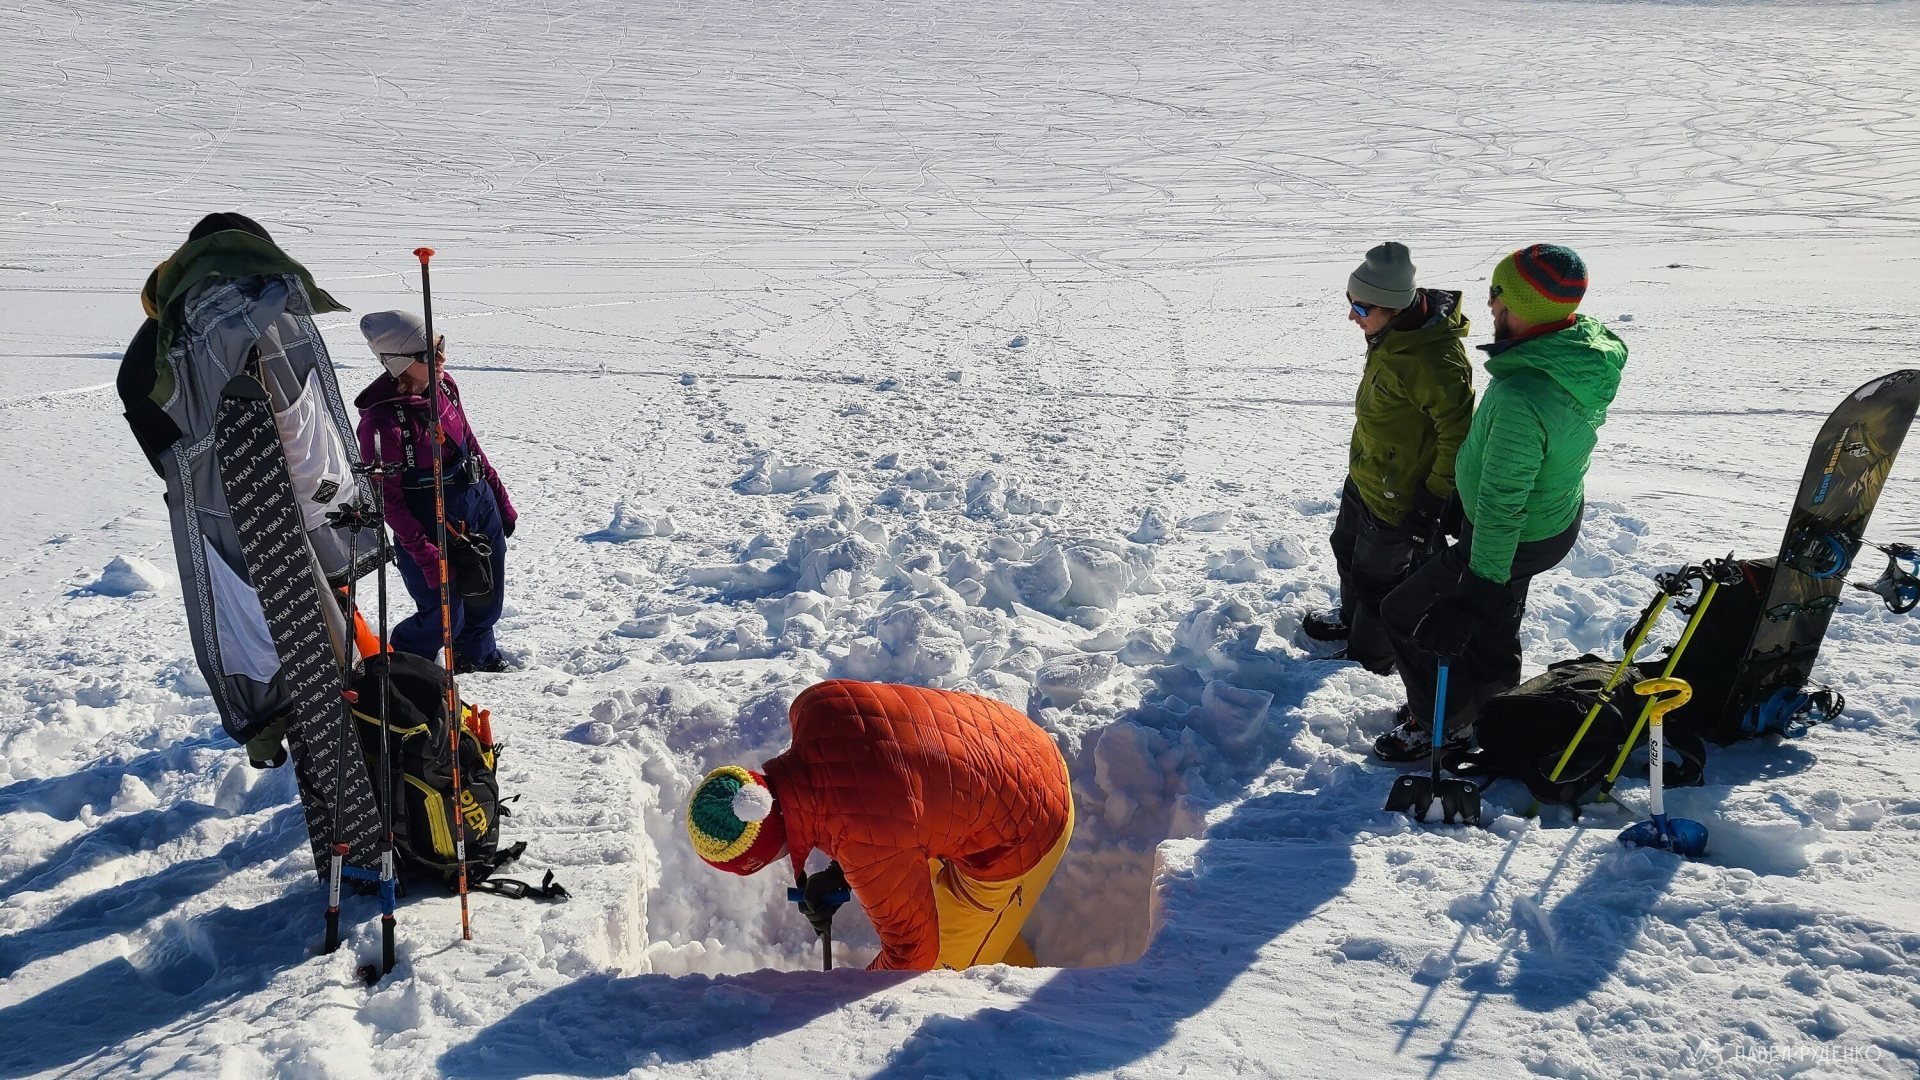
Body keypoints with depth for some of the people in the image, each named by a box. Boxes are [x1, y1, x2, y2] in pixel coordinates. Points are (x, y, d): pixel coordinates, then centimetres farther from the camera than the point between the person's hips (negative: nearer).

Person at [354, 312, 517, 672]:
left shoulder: (443, 384, -4)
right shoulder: (382, 419, -25)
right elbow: (387, 497, -20)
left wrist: (501, 500, 14)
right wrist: (424, 553, -21)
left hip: (480, 506, 7)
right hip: (431, 527, -7)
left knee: (487, 595, 22)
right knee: (443, 618, 2)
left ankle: (476, 655, 50)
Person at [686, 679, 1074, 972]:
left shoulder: (864, 847, -36)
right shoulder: (816, 703, -17)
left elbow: (912, 950, -18)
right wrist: (838, 874, 0)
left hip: (1017, 838, -8)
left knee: (946, 973, 8)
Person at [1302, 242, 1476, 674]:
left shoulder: (1434, 361, -34)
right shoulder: (1393, 334, -4)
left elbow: (1459, 434, -28)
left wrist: (1432, 503, -22)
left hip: (1396, 497, -9)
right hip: (1363, 477, 9)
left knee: (1377, 575, 11)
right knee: (1348, 550, 28)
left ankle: (1371, 659, 33)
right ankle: (1352, 618, 53)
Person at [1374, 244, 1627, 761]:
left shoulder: (1522, 399, -40)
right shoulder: (1592, 347, -12)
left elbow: (1500, 509, -33)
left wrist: (1481, 586, -23)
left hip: (1518, 538, -8)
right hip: (1559, 511, 8)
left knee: (1405, 612, 9)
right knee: (1494, 622, 29)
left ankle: (1441, 724, 27)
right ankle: (1487, 707, 51)